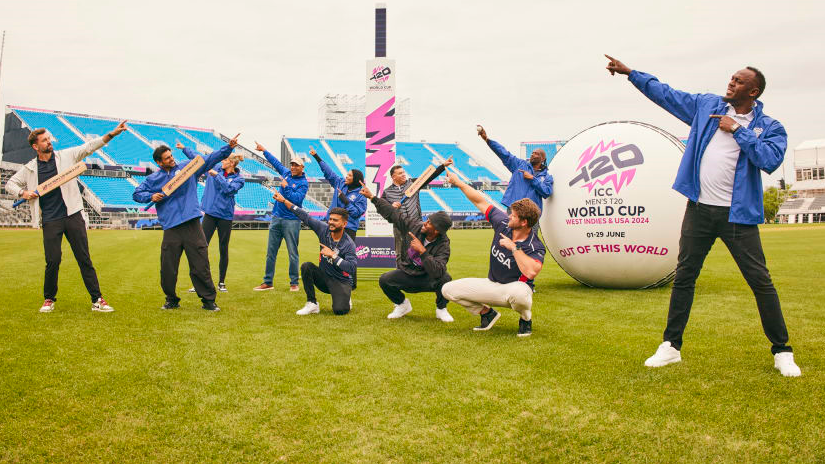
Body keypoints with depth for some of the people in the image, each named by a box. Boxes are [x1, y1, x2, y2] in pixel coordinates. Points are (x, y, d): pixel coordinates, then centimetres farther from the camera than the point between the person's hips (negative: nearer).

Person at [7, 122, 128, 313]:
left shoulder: (66, 156, 6)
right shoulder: (29, 168, 8)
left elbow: (89, 146, 0)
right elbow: (10, 184, 20)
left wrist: (111, 135, -11)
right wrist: (23, 193, -1)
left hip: (73, 216, 0)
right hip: (50, 221, 0)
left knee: (84, 259, 0)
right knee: (53, 261, -2)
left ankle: (97, 300, 3)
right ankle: (49, 299, 20)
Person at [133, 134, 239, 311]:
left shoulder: (187, 167, 9)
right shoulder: (153, 179, 13)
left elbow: (210, 159, 5)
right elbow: (136, 194, 18)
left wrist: (228, 147, -5)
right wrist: (151, 196, -2)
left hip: (192, 225, -1)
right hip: (171, 228, 1)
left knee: (201, 265, -1)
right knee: (168, 269, 5)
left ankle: (209, 300, 9)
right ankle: (171, 300, 24)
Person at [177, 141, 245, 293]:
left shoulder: (239, 179, -1)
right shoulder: (215, 169, 8)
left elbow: (229, 189, -20)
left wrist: (217, 175, -19)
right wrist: (184, 148, 20)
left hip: (225, 216, -2)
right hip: (209, 213, 2)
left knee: (223, 249, 6)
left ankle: (221, 282, 16)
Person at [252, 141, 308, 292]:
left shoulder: (303, 183, -6)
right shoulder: (286, 173, 12)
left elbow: (297, 199, -19)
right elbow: (276, 162, 29)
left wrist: (286, 187, -15)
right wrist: (264, 150, 35)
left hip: (292, 221, -6)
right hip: (276, 218, 6)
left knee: (293, 253, -3)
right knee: (270, 252, 6)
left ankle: (294, 283, 6)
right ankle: (268, 282, 12)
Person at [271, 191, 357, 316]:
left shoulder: (349, 244, -20)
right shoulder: (324, 229, -6)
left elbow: (352, 268, -29)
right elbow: (305, 216, -5)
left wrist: (333, 255, -31)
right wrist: (284, 201, -6)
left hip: (341, 282, -5)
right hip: (323, 278, 5)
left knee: (339, 310, -26)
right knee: (306, 266, -22)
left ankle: (345, 301, 14)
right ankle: (312, 304, -12)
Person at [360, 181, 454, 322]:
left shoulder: (443, 245, -24)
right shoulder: (414, 226, -13)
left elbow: (437, 271, -38)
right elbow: (392, 213, -6)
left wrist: (422, 251, -40)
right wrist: (372, 197, -7)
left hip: (427, 279, -3)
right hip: (406, 276, 3)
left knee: (445, 278, -34)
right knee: (384, 280, -22)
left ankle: (441, 309, -2)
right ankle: (402, 304, 9)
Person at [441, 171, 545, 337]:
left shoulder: (535, 247, -22)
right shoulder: (503, 223, -7)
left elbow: (531, 272, -41)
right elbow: (481, 202, 2)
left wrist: (513, 248, -32)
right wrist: (458, 183, 3)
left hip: (515, 287, -5)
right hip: (492, 285, 5)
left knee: (518, 292, -45)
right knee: (448, 289, -6)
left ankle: (526, 320, -6)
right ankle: (487, 313, 13)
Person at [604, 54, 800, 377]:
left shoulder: (769, 127, 1)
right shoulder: (707, 105, 9)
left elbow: (771, 160, -17)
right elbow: (665, 94, 14)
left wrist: (737, 130, -12)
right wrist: (630, 73, 14)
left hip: (738, 214, -3)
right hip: (700, 209, 3)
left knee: (760, 281, 1)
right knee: (683, 278, 8)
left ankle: (782, 353, 18)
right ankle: (671, 346, 19)